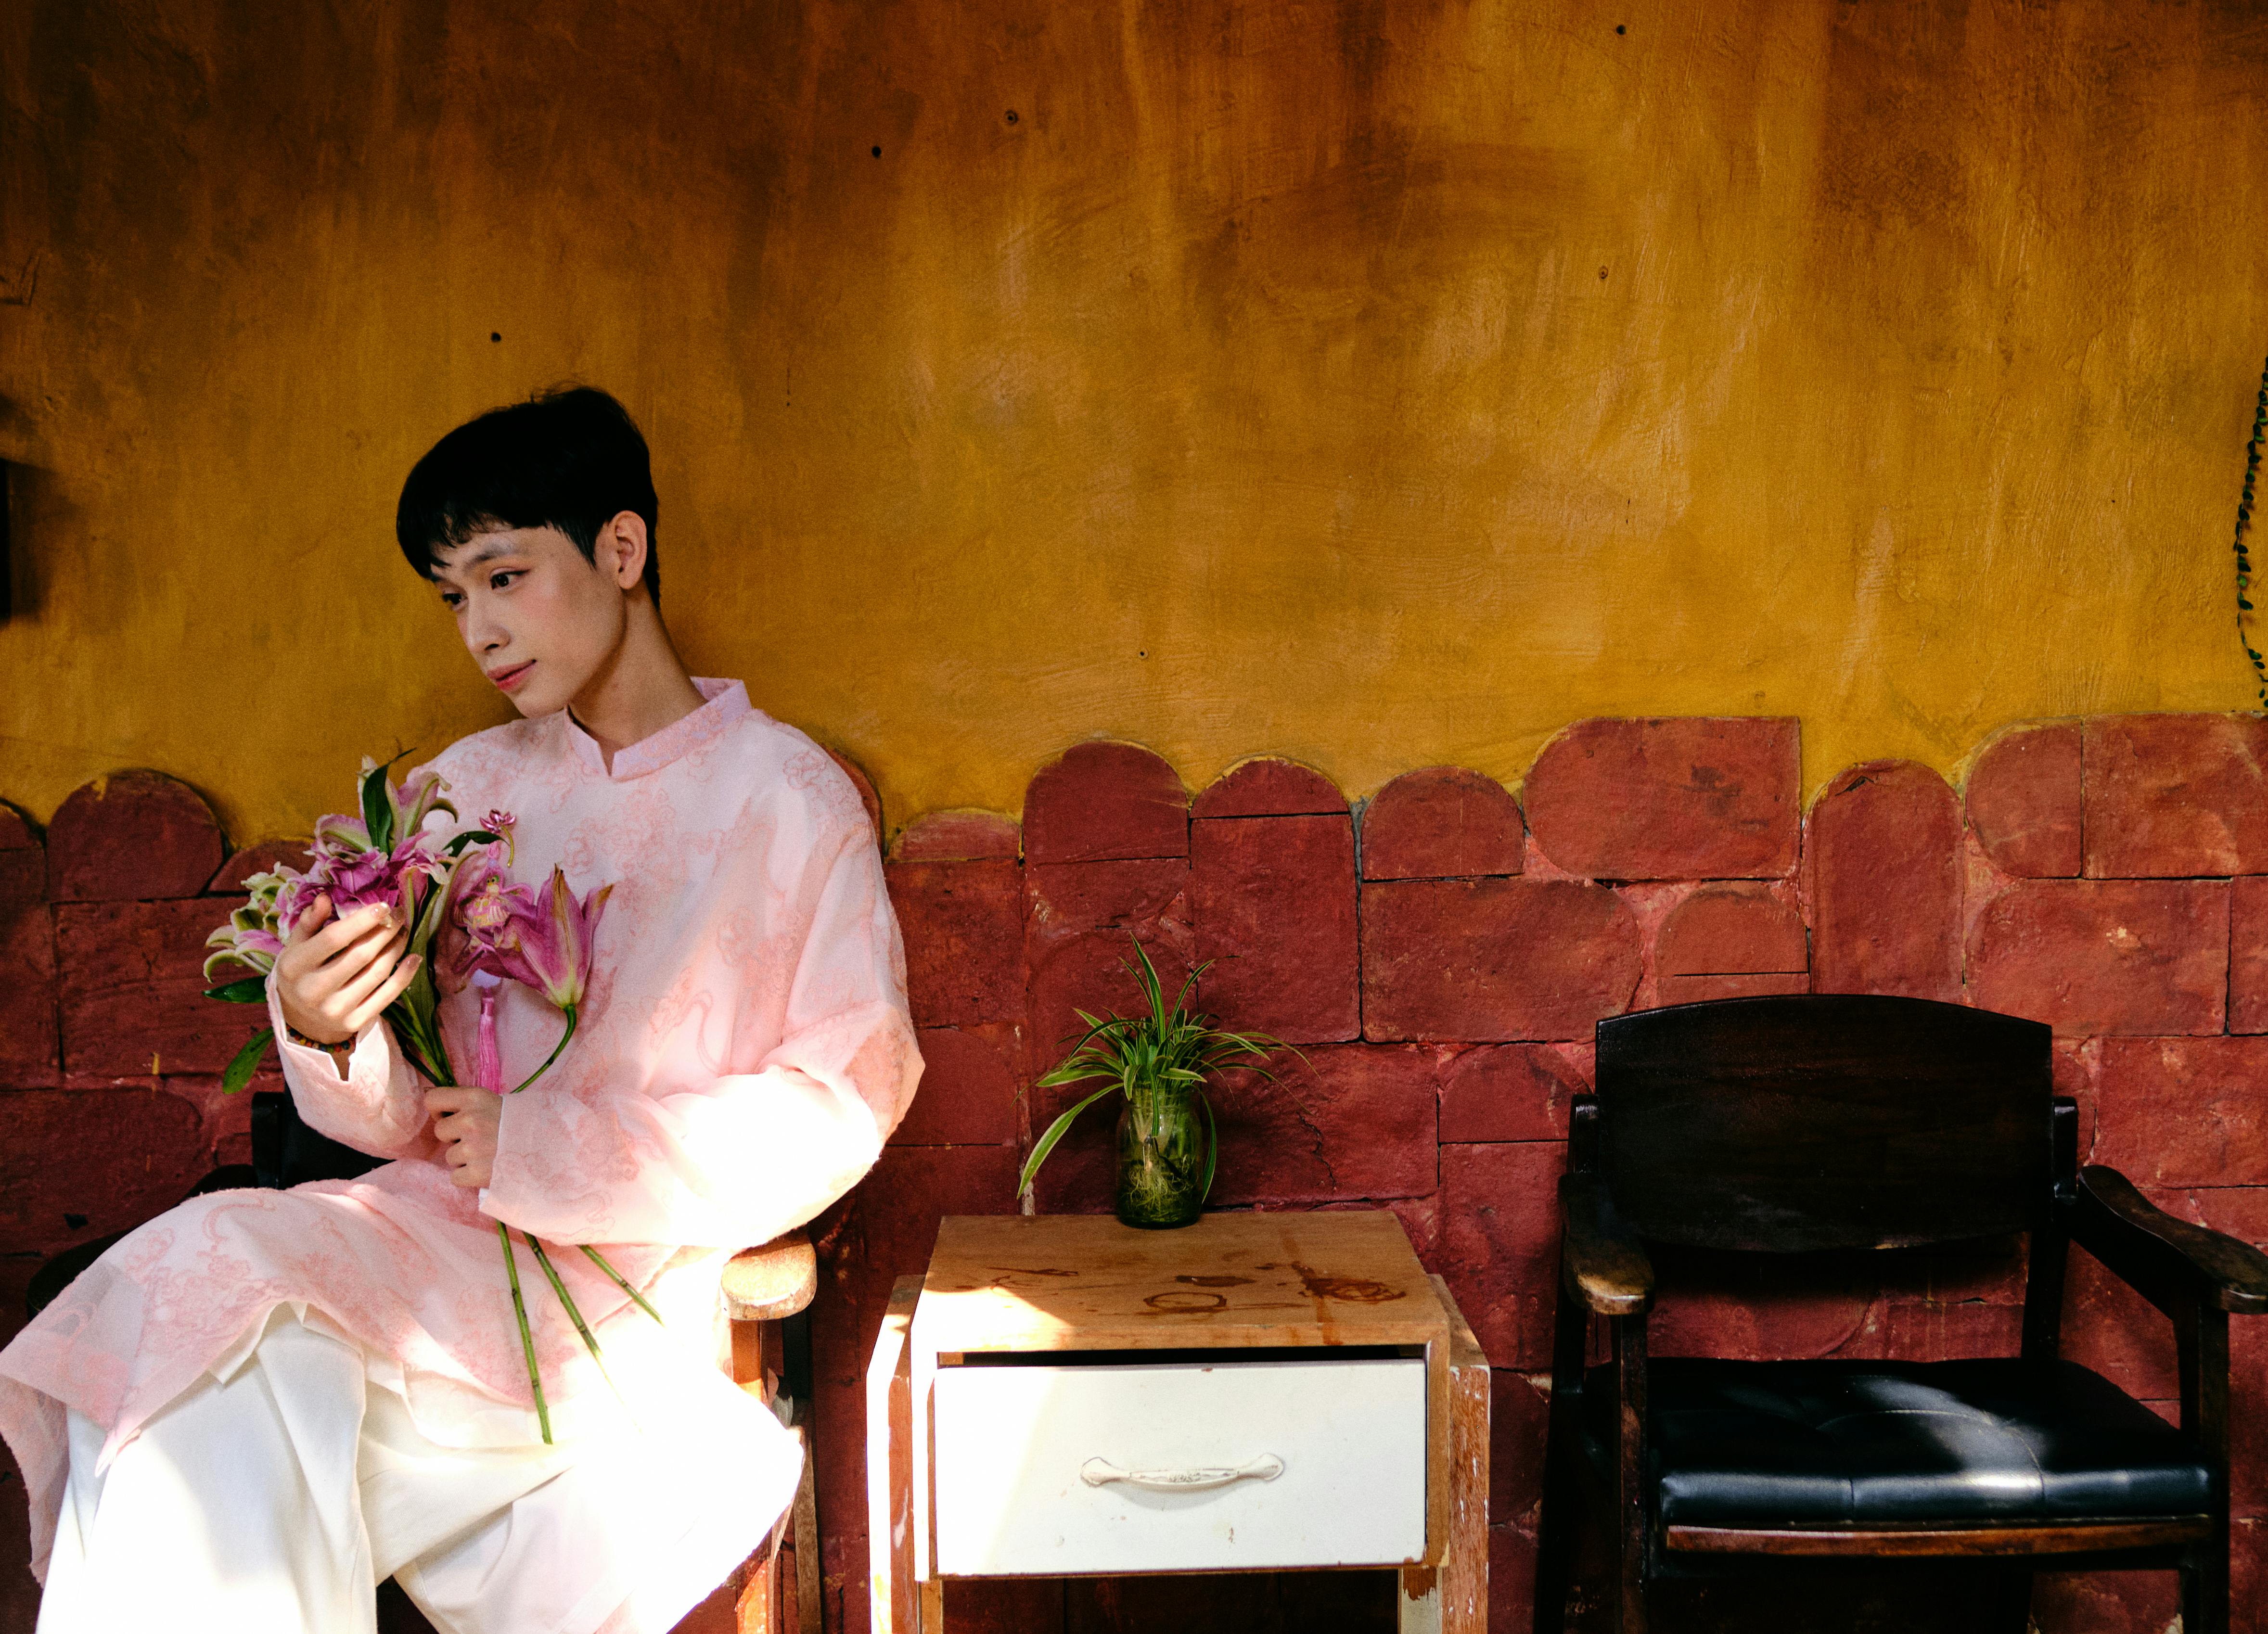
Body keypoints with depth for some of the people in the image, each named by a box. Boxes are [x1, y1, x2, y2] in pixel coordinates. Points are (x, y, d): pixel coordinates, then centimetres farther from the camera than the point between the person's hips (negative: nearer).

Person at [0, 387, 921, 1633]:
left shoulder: (789, 796, -1)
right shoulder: (465, 788, 13)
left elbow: (845, 1100, -5)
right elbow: (404, 1116, 11)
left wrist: (544, 1153, -10)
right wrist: (326, 1033, -14)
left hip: (632, 1284, -4)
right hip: (437, 1233, 5)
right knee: (200, 1272, -25)